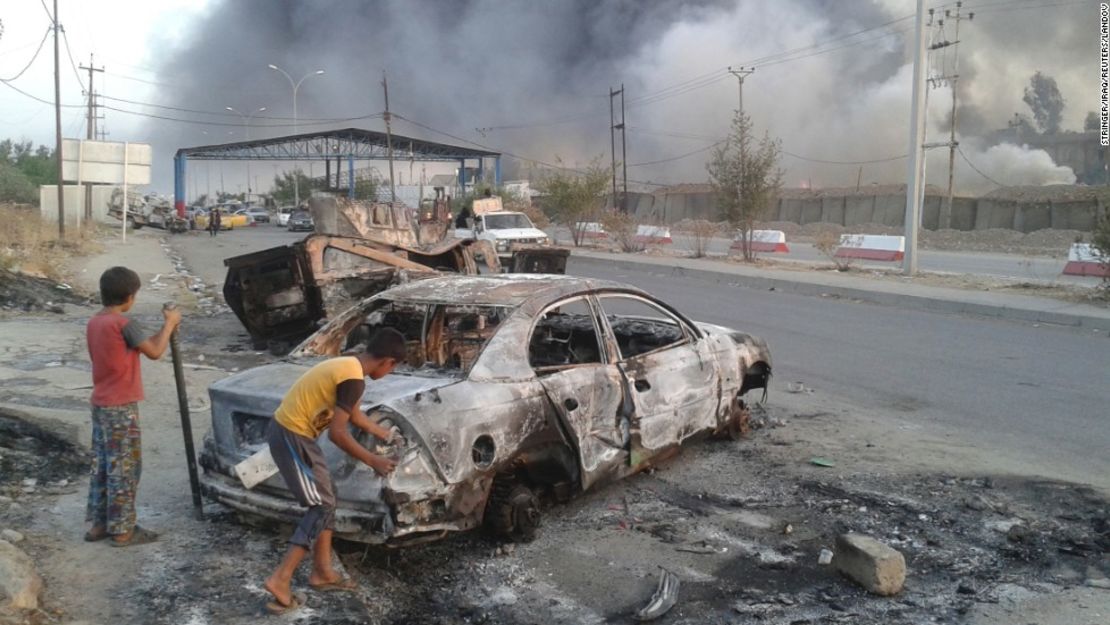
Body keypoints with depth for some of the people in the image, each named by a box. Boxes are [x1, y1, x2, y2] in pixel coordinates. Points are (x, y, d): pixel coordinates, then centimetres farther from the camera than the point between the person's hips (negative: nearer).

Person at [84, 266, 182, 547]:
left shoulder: (94, 323, 8)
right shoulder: (123, 324, -18)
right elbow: (154, 352, -12)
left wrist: (162, 331, 15)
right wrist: (169, 324, 2)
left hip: (100, 404, 9)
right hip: (121, 407, -9)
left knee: (102, 465, 15)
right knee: (123, 468, -1)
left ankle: (98, 524, 22)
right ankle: (122, 530, 5)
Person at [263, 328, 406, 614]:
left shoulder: (348, 365, 11)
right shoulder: (354, 379, -21)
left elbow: (354, 414, 25)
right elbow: (337, 433, -22)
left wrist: (385, 434, 35)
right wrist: (373, 460, -11)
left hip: (289, 431, 10)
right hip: (292, 437, -10)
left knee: (326, 499, 16)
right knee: (322, 507, -3)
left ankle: (322, 572, 23)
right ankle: (280, 579, -5)